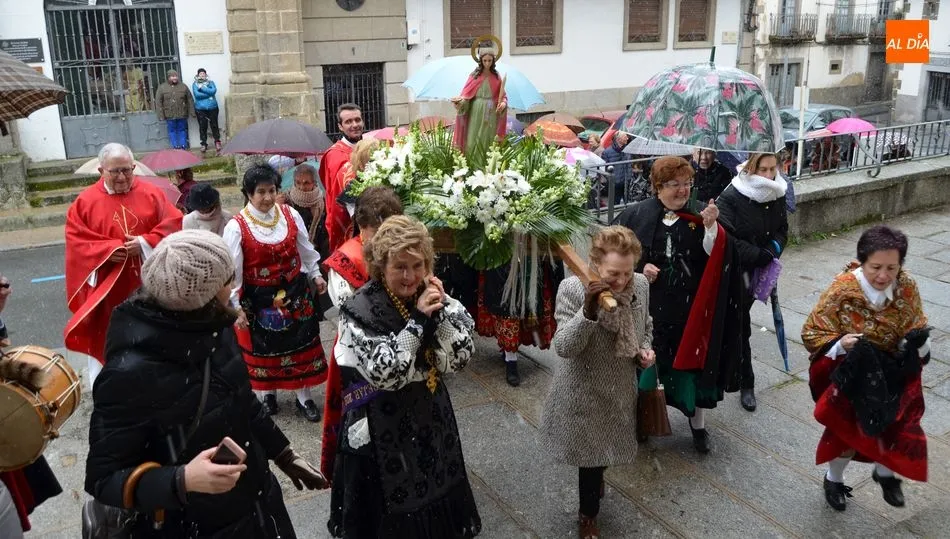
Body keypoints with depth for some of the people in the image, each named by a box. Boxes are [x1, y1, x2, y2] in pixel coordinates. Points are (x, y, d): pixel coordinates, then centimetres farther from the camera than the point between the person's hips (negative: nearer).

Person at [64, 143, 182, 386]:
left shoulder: (152, 194, 1)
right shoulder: (85, 202, -2)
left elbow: (173, 225, -4)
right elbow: (76, 241, -5)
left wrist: (146, 242, -17)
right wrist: (107, 250, -20)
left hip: (148, 283, 1)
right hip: (108, 286, -1)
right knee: (107, 340, 5)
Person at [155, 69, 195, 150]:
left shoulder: (183, 86, 4)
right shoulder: (161, 88, -1)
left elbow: (190, 100, 5)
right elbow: (158, 103, -3)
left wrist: (192, 112, -1)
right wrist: (161, 115, -9)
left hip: (182, 114, 1)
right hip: (170, 115, -1)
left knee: (182, 130, 8)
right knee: (172, 131, 4)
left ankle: (183, 147, 16)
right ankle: (175, 147, 10)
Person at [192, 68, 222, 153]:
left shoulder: (210, 82, 8)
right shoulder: (195, 84, 5)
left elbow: (214, 90, -12)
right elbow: (197, 94, -12)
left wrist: (202, 88, -13)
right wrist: (209, 93, -11)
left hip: (212, 108, 0)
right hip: (200, 109, 0)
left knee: (214, 125, 3)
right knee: (202, 127, 1)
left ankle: (217, 141, 17)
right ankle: (204, 144, 10)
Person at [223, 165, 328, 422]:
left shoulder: (291, 215, -5)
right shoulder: (237, 227, -16)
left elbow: (305, 249, 9)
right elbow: (232, 270, -13)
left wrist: (315, 275, 13)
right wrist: (236, 307, -12)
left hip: (295, 292, 3)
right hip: (259, 298, -3)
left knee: (301, 343, 11)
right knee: (264, 347, 14)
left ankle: (304, 397, 28)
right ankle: (268, 394, 37)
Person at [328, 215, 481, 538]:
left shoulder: (430, 297, -4)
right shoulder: (360, 310, -18)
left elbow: (460, 358, -8)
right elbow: (384, 373, -26)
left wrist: (442, 308, -20)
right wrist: (418, 320, -26)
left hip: (430, 416, 5)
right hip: (382, 429, -5)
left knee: (435, 497, 21)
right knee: (390, 507, 12)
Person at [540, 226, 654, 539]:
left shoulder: (641, 285, -10)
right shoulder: (572, 289, -24)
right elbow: (563, 347, -28)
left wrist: (646, 349, -9)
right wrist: (588, 311, -41)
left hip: (620, 388, 4)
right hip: (583, 391, -4)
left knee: (605, 449, 24)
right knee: (590, 452, 12)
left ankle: (592, 493, 59)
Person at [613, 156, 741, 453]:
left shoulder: (700, 215, 0)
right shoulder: (638, 215, -3)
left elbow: (714, 258, -9)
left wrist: (711, 227, -24)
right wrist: (639, 266, -12)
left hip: (690, 307, 1)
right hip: (648, 306, -1)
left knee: (694, 361, 8)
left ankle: (698, 423, 27)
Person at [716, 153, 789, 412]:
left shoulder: (777, 194, -1)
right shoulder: (731, 197, -21)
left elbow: (782, 230, 8)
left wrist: (772, 251, -12)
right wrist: (759, 256, -23)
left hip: (758, 272, 5)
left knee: (738, 321, 18)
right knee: (741, 327, 2)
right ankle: (746, 385, 14)